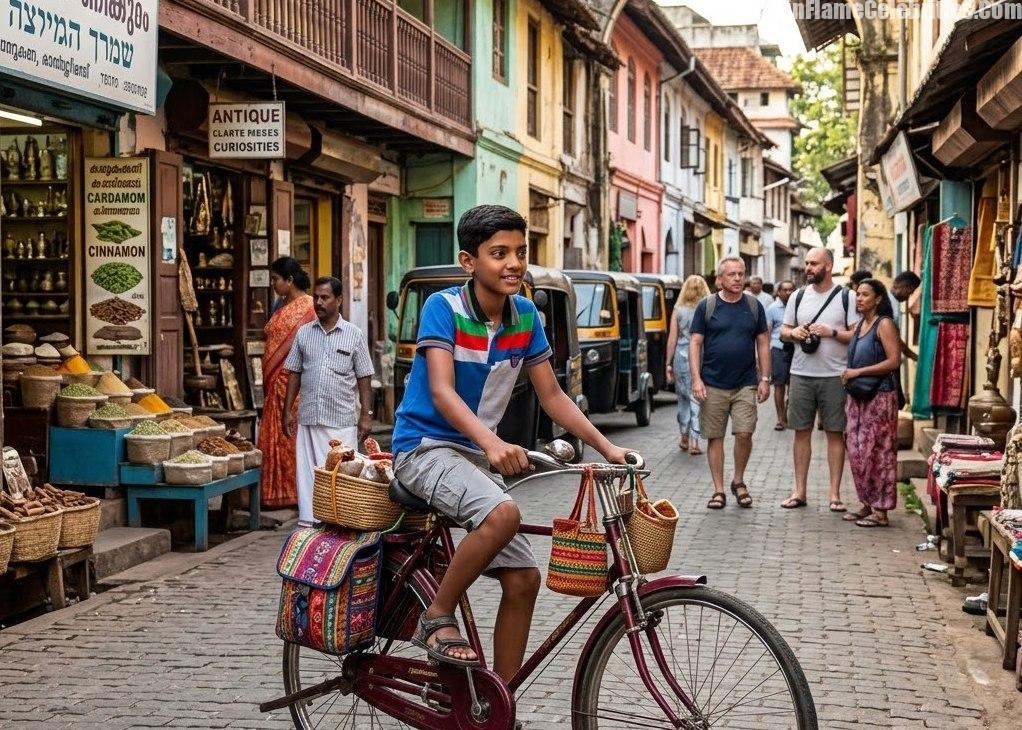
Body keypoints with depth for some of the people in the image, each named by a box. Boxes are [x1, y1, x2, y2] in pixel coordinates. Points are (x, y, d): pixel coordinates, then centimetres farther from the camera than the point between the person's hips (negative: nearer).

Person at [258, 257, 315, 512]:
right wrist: (268, 379, 14)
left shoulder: (307, 307, -11)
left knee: (293, 436, -4)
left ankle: (299, 493, 2)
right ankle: (278, 493, 14)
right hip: (276, 382, 9)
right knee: (275, 436, 9)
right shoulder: (281, 306, 16)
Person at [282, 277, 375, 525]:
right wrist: (287, 411, 7)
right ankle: (308, 522, 12)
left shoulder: (354, 335, 2)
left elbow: (364, 378, 2)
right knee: (307, 473, 4)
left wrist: (365, 415, -4)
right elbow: (294, 374, 12)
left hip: (342, 420, -3)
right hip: (309, 418, 3)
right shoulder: (304, 333, 9)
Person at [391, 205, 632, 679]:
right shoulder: (443, 307, -15)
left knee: (523, 579, -1)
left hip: (475, 456, 7)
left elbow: (552, 397, 7)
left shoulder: (525, 316, 1)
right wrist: (493, 443, -45)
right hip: (425, 448, -6)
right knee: (502, 514, -34)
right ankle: (437, 619, -14)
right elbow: (442, 392, -28)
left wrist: (608, 449, -5)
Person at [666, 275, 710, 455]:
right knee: (697, 399, 2)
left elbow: (672, 339, 2)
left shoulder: (679, 310, 1)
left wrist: (669, 363, 7)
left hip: (682, 357, 1)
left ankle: (685, 438, 23)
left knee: (683, 398, 15)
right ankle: (694, 441, -2)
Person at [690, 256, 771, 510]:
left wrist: (765, 378, 3)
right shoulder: (706, 306, 1)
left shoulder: (754, 306, 7)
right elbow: (695, 343, 0)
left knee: (744, 434, -8)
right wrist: (696, 379, -8)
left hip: (746, 384, 1)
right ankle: (718, 491, 11)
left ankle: (739, 482, 15)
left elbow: (763, 343, 9)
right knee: (715, 438, 3)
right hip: (713, 385, -1)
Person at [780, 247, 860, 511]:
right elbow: (783, 331, 16)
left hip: (834, 377, -3)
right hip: (801, 374, 3)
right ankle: (799, 491, 13)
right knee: (801, 432, 6)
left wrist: (831, 332, -17)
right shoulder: (798, 296, 10)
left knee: (835, 433, 1)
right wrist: (794, 332, -6)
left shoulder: (845, 297, -1)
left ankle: (835, 494, 6)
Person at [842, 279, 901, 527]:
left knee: (877, 453, -5)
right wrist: (848, 375, 10)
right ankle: (867, 505, 18)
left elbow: (894, 361, -17)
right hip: (857, 397, 8)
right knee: (856, 452, 8)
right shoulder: (860, 324, 15)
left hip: (878, 397, -8)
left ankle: (881, 511, 0)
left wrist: (859, 372, -15)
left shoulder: (884, 324, -9)